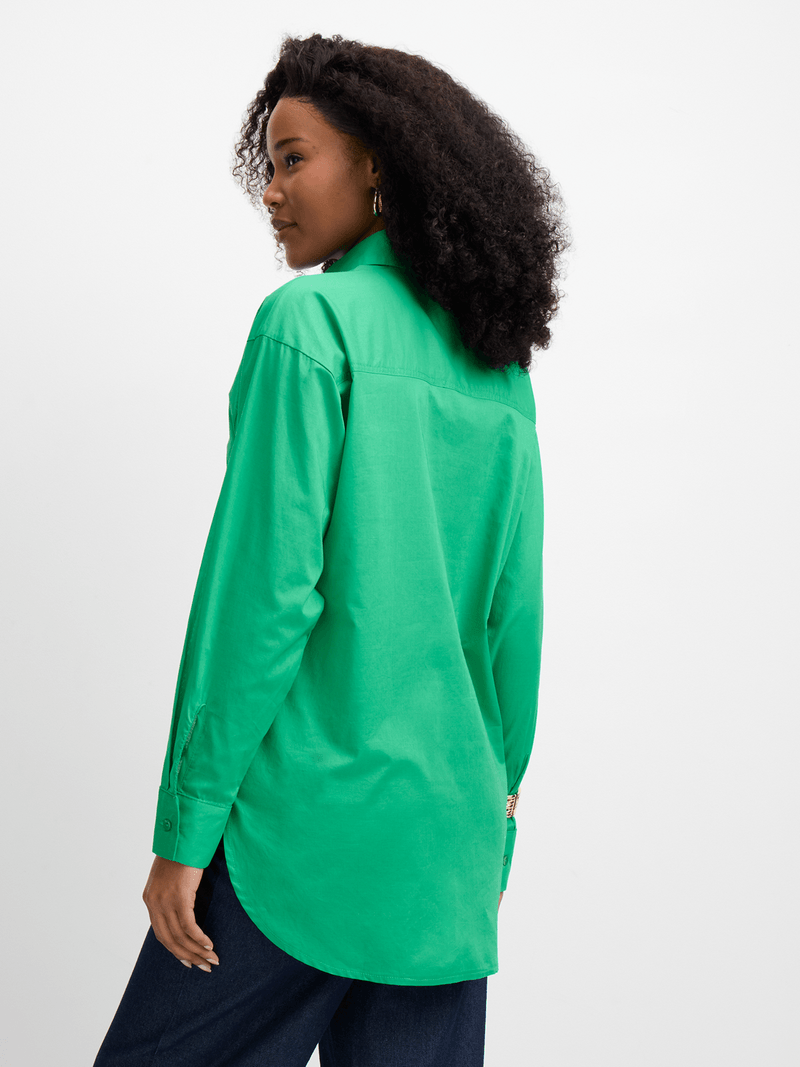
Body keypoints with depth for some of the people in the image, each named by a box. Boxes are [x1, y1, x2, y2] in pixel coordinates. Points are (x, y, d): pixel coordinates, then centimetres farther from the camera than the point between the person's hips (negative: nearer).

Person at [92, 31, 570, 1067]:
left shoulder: (312, 320, -9)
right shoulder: (497, 366, 10)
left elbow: (265, 589, -15)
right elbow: (515, 604, 12)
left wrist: (186, 826, -10)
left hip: (311, 820, -7)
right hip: (452, 841, 7)